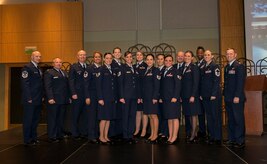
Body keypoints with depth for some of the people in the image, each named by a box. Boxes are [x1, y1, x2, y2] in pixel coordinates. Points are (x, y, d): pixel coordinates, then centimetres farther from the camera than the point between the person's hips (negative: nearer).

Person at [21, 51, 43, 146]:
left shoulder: (39, 69, 17)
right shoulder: (27, 67, -8)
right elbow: (24, 84, -14)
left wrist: (42, 96, 11)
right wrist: (29, 98, -18)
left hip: (38, 100, 8)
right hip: (30, 100, -8)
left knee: (35, 120, 12)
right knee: (28, 120, 1)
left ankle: (33, 138, 22)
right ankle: (27, 140, 9)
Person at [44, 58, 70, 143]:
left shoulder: (64, 73, 19)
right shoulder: (49, 72, -3)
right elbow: (48, 87, -11)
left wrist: (68, 97, 11)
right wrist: (50, 98, -19)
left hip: (63, 100, 7)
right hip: (54, 100, -7)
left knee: (61, 119, 12)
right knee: (52, 119, 1)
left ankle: (60, 135, 20)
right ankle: (52, 137, 8)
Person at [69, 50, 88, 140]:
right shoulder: (74, 67, 0)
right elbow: (71, 81, -4)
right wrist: (73, 93, -12)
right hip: (77, 95, -3)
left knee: (85, 114, 9)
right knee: (76, 115, 5)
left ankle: (84, 132, 21)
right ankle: (75, 134, 15)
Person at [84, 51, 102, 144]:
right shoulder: (89, 68, -3)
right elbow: (86, 84, -7)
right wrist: (87, 97, -12)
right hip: (92, 96, -4)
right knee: (92, 116, 1)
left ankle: (98, 135, 18)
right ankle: (91, 137, 9)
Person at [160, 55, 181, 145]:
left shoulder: (175, 71, -3)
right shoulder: (163, 72, 17)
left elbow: (178, 85, -10)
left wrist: (175, 97, -17)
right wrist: (161, 97, 11)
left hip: (173, 98, -6)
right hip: (165, 98, 7)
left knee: (174, 117, -2)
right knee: (169, 118, 9)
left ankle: (174, 137, 4)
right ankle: (170, 136, 14)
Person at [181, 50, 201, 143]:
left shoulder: (194, 68, -5)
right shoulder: (183, 68, 14)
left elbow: (196, 83, -11)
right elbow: (182, 83, 13)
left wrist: (193, 96, -17)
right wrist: (181, 95, 8)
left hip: (192, 95, -7)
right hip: (185, 96, 7)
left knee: (193, 115, 0)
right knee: (190, 115, 10)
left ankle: (192, 136, 5)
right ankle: (194, 134, 18)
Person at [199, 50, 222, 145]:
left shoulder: (215, 66, -5)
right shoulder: (203, 68, 15)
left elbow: (217, 81, -12)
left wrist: (214, 94, -16)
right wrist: (201, 94, 9)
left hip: (214, 96, -6)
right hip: (205, 96, 6)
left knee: (216, 116, -1)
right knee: (209, 116, 8)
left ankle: (218, 138, 7)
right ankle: (211, 136, 16)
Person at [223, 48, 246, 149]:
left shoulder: (239, 66, -7)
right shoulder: (226, 67, 17)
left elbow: (241, 82, -14)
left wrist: (237, 96, -18)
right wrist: (225, 95, 11)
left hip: (237, 98, -7)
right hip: (228, 98, 7)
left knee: (238, 119, -1)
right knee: (230, 119, 11)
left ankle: (240, 141, 7)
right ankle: (231, 139, 18)